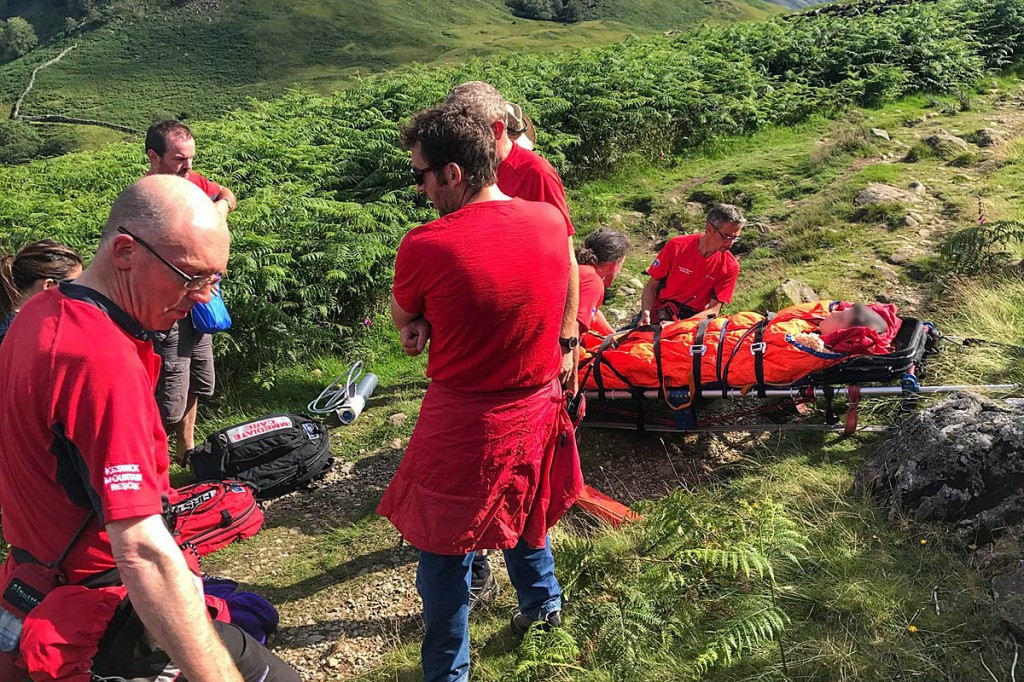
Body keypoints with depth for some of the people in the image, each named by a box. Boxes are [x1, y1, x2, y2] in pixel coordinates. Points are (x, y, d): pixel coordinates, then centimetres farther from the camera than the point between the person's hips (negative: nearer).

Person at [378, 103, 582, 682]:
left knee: (444, 555, 13)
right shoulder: (552, 221, -7)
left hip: (466, 425, -6)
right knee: (524, 508, 32)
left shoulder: (427, 246, -23)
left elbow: (402, 319, -3)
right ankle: (543, 600, 55)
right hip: (539, 406, 6)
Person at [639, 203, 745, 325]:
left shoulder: (730, 266, -10)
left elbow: (714, 310, -11)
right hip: (657, 315, -1)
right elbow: (652, 285, -4)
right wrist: (646, 314, -22)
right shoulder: (677, 246, -11)